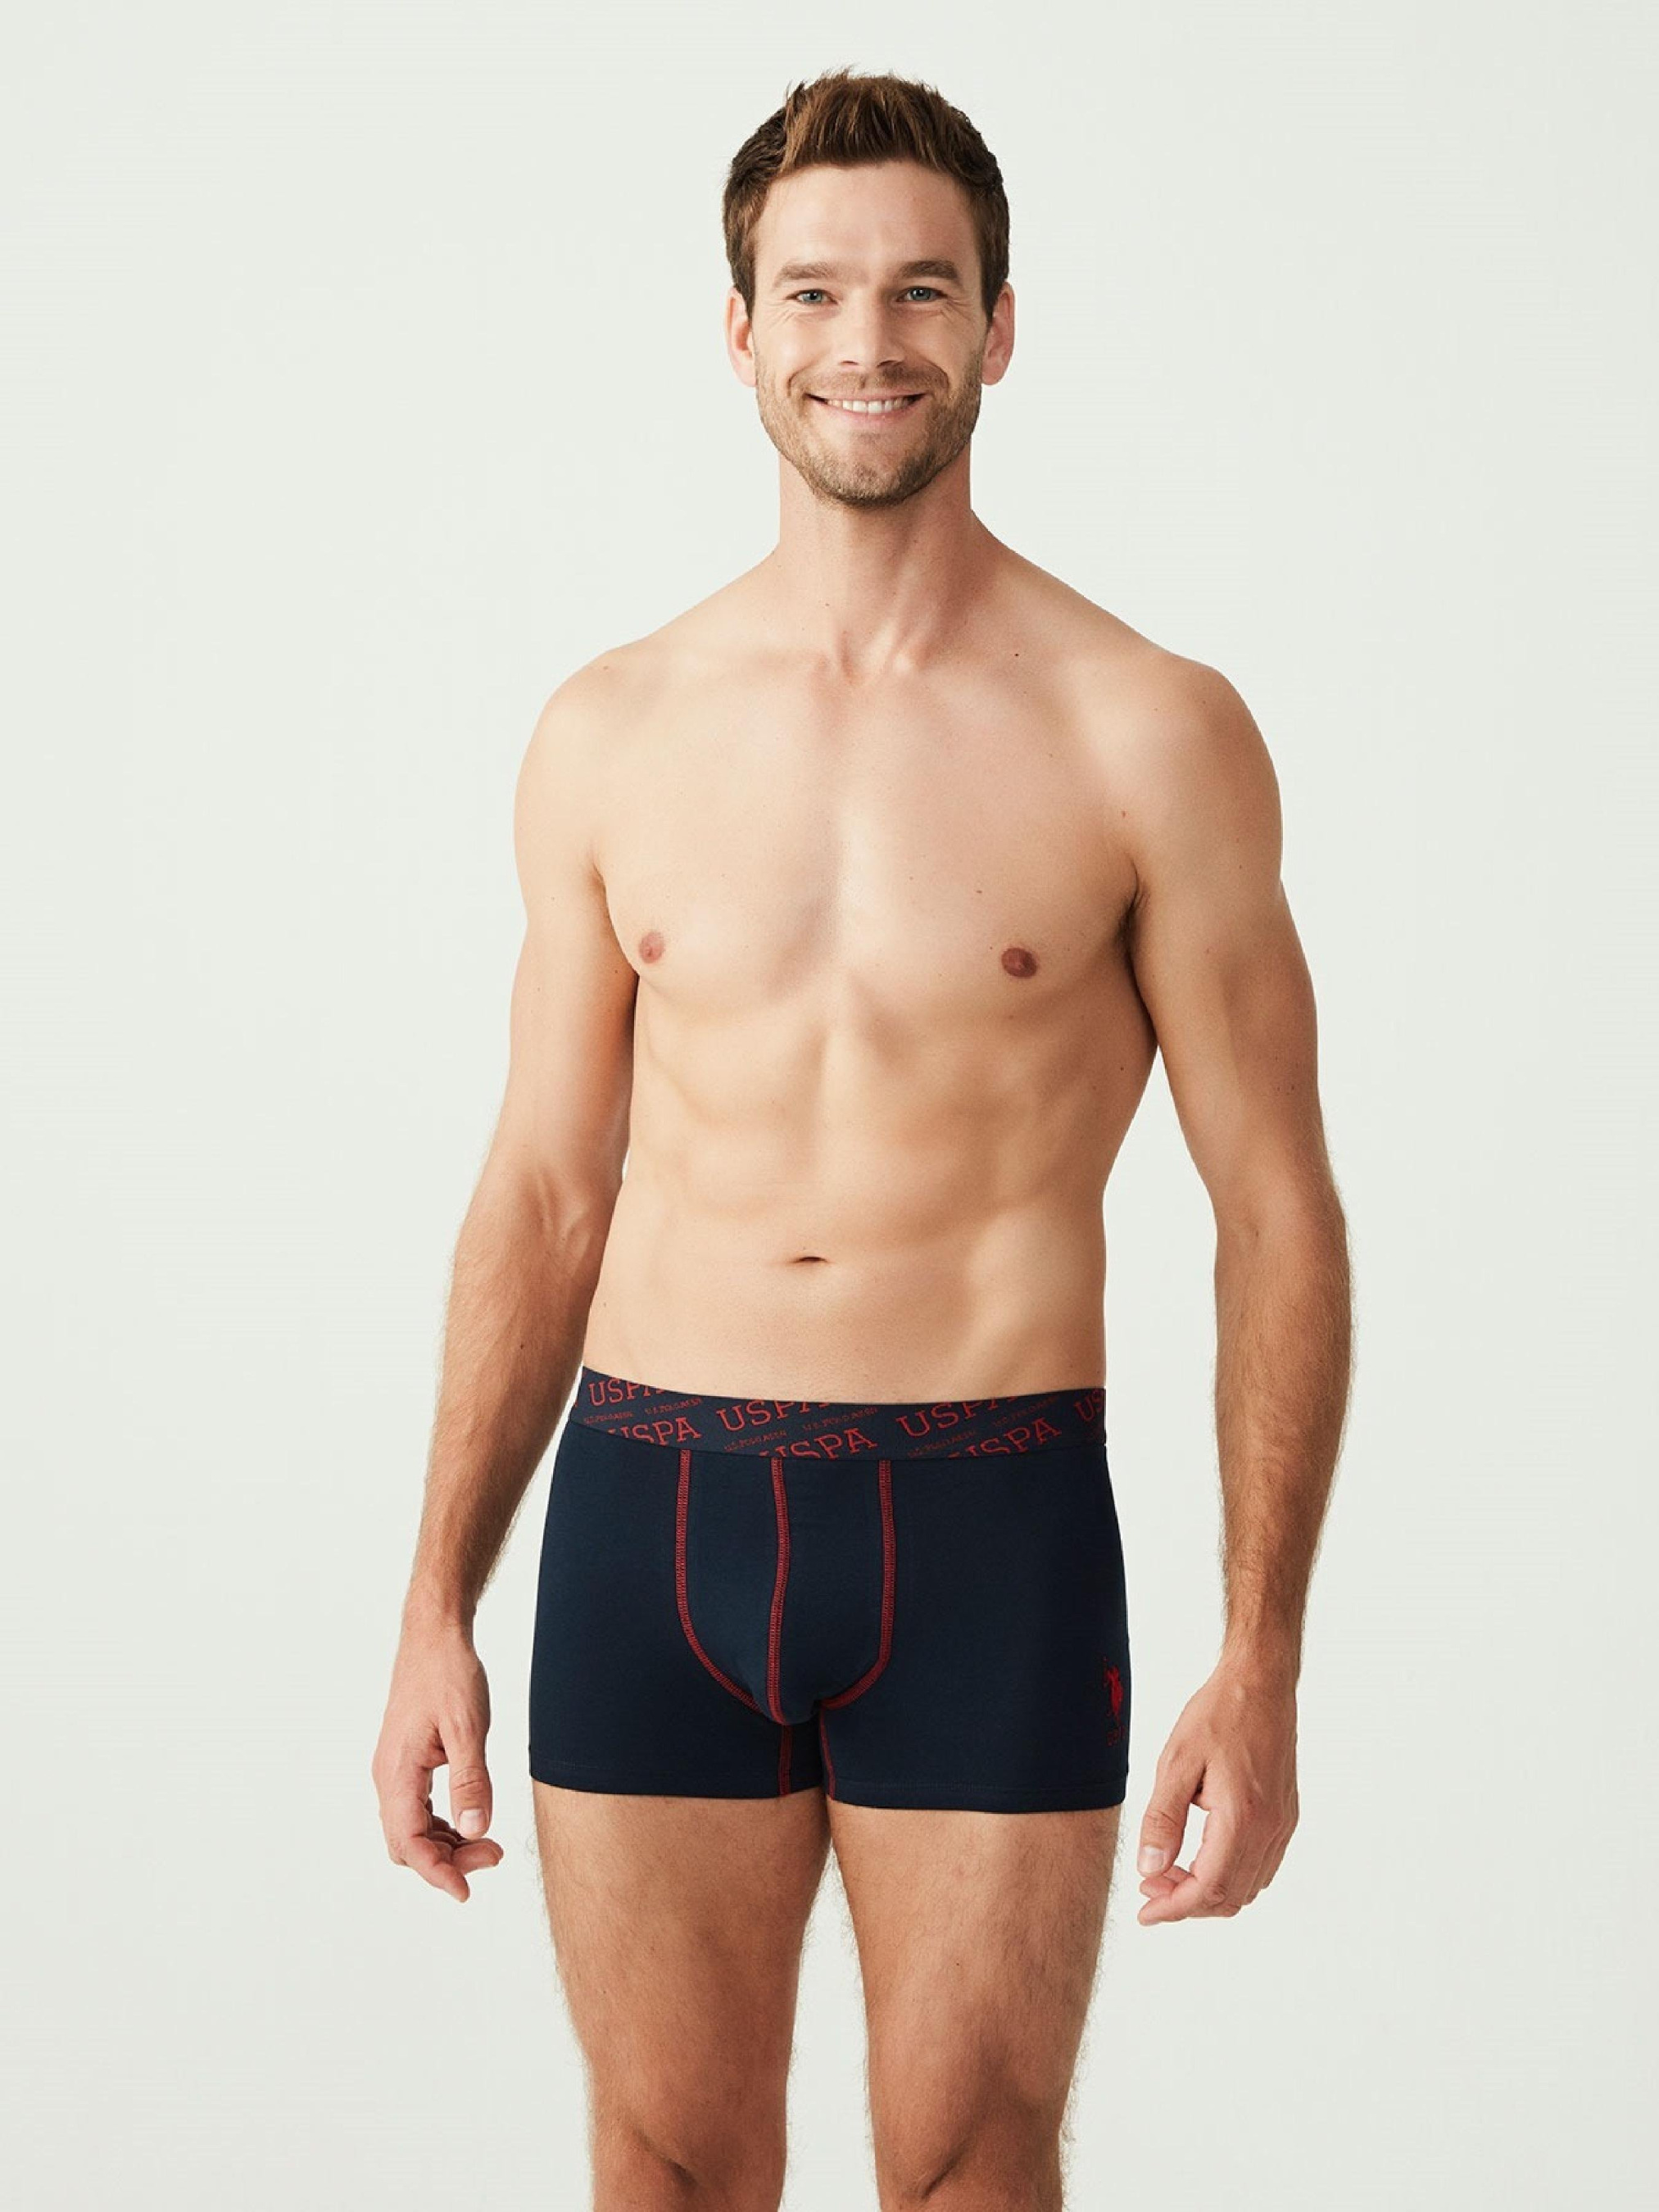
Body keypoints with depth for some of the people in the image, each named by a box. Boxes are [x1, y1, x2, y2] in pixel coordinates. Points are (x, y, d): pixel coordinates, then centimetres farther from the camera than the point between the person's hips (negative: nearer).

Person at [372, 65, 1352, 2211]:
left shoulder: (1150, 738, -4)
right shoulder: (609, 737, 5)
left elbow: (1278, 1212, -1)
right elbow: (546, 1190, 11)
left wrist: (1263, 1660, -6)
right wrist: (436, 1610, 8)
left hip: (993, 1534, -2)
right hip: (650, 1514, 3)